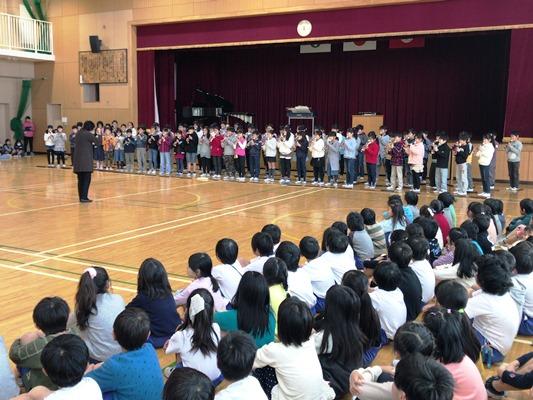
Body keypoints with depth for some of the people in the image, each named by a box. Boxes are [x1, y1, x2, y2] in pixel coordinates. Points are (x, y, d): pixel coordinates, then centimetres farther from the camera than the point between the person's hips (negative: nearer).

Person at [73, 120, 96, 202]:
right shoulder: (89, 134, -11)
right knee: (86, 179, -4)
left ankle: (81, 197, 15)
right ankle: (84, 197, -8)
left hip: (78, 160, 7)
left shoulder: (79, 133, 11)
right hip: (86, 160, -7)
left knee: (81, 179, 12)